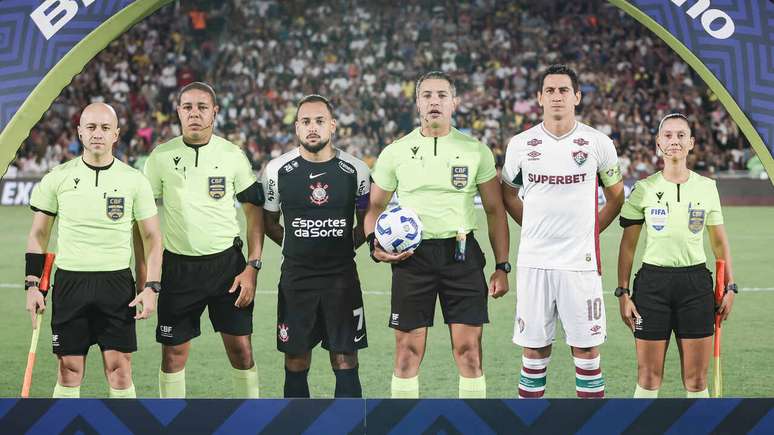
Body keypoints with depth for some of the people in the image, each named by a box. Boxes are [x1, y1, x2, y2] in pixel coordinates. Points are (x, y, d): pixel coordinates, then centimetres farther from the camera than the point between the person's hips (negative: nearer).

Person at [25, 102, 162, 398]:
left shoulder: (134, 181, 1)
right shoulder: (57, 178, 2)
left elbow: (152, 237, 5)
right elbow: (38, 234, 8)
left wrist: (151, 287, -5)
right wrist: (32, 285, 1)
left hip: (118, 283, 0)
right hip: (70, 283, 0)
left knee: (120, 371, -1)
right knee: (69, 371, 2)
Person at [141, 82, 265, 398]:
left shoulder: (232, 155, 0)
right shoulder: (161, 157, 0)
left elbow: (255, 211, 4)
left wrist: (252, 267, -5)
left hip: (227, 262, 0)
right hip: (178, 266, 0)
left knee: (240, 348, 0)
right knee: (173, 352, 3)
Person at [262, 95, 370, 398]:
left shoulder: (355, 170, 0)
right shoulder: (277, 170, -1)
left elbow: (366, 222, 12)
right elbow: (269, 222, 11)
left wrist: (344, 246, -2)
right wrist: (297, 246, 0)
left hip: (342, 276, 0)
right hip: (296, 278, 0)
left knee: (345, 361, 1)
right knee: (296, 362, 5)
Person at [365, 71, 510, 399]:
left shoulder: (475, 150, 4)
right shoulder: (395, 152, 5)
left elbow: (495, 210, 7)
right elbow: (375, 206, 13)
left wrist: (502, 267, 2)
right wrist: (375, 245, -6)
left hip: (461, 252, 0)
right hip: (411, 256, 0)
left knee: (468, 348, -2)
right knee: (408, 349, 2)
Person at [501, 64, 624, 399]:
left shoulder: (598, 143, 1)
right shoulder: (521, 144, 4)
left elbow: (615, 196, 13)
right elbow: (508, 194, 19)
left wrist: (589, 231, 9)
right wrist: (534, 227, 12)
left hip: (580, 262, -1)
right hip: (533, 261, 1)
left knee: (586, 349, 1)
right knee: (534, 350, 5)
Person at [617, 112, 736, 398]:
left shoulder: (707, 187, 5)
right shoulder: (644, 189, 0)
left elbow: (719, 242, 12)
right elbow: (628, 245, 3)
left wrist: (729, 287, 7)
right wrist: (622, 292, -2)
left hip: (696, 282, 1)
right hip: (653, 281, -1)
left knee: (696, 379, 3)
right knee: (648, 377, 1)